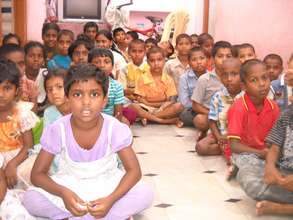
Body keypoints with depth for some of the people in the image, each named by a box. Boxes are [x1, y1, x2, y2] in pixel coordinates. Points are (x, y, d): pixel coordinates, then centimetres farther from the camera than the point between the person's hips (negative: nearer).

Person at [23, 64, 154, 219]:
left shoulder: (115, 129, -20)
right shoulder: (56, 130, -19)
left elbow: (134, 171, -17)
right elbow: (37, 174, -14)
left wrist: (111, 199, -34)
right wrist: (63, 193, -34)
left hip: (106, 185, 0)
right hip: (70, 187, 0)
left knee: (145, 195, -26)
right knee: (30, 198, -25)